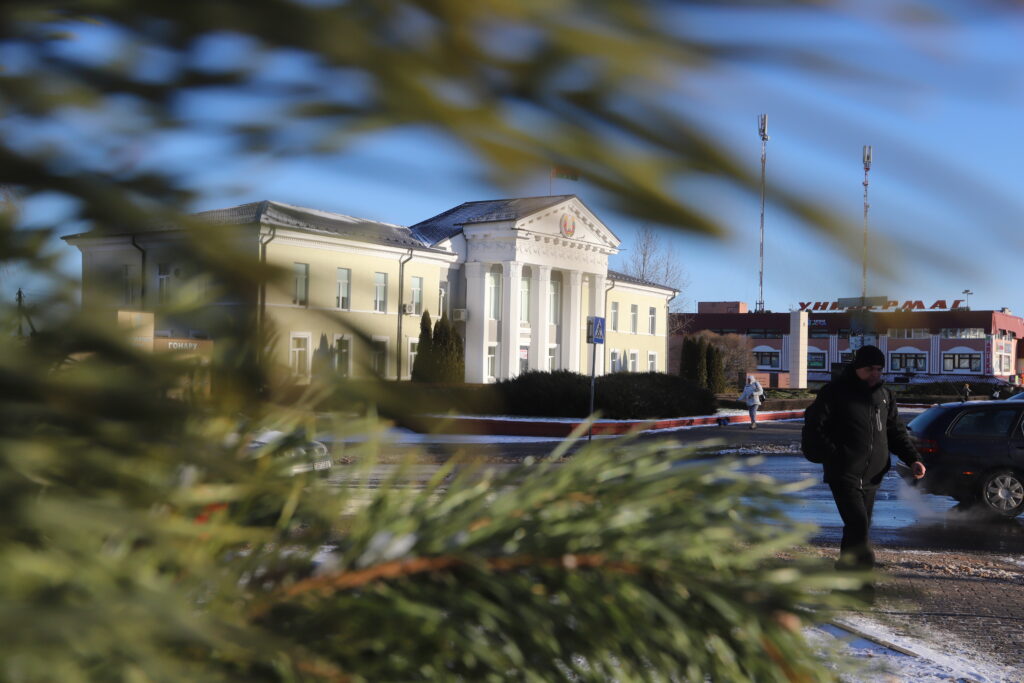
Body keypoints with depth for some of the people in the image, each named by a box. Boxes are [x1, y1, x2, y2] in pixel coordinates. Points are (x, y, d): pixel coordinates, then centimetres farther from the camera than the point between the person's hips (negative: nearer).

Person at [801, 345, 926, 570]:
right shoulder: (835, 392, -6)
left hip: (872, 476, 7)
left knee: (859, 527, 11)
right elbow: (813, 428, -7)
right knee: (858, 525, -19)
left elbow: (896, 431, 19)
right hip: (844, 475, -7)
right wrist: (834, 456, -17)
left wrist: (912, 459, 4)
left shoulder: (884, 395, 14)